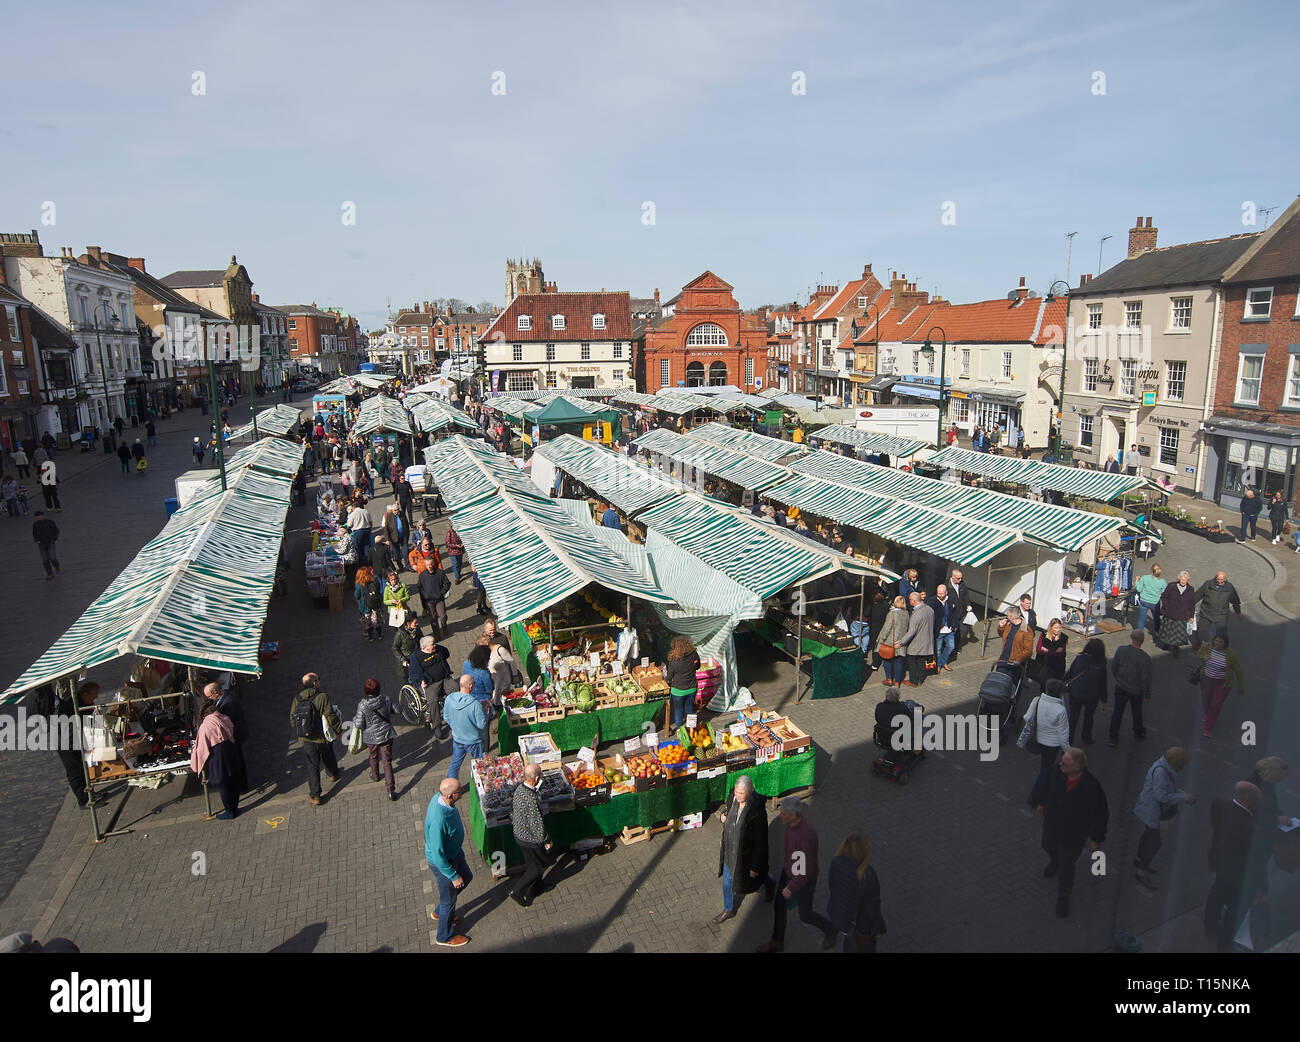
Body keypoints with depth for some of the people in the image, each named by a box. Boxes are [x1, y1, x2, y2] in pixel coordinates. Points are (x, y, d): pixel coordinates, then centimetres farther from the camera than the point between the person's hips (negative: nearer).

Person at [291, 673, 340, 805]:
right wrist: (339, 729, -2)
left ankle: (314, 795, 14)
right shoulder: (322, 697, -20)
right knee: (328, 759, 26)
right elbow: (331, 716, -18)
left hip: (305, 740, 2)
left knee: (312, 766, 13)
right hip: (323, 738, -2)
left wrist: (298, 735, 17)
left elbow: (292, 719, 3)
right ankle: (332, 775, 53)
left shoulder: (296, 699, -6)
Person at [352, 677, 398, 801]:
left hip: (371, 736, 0)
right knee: (387, 761, 4)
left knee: (373, 756, 29)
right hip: (386, 734, 1)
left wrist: (354, 717, 4)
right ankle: (391, 791, 2)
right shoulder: (385, 699, -15)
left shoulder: (362, 705, -22)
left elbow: (358, 724, -16)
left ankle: (375, 775, 55)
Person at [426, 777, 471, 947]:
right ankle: (445, 937, 43)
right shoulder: (438, 821, -42)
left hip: (454, 851, 8)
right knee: (449, 898, 16)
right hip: (442, 861, -8)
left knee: (467, 877, 29)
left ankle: (439, 912, 50)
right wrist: (453, 876, -19)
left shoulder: (440, 797, -17)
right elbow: (437, 854, -31)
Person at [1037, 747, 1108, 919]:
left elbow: (1101, 814, -19)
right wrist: (1043, 803, 17)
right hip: (1051, 825, 4)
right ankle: (1055, 861, 68)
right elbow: (1048, 787, 0)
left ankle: (1063, 898, 41)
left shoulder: (1092, 787, -35)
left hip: (1073, 834, -4)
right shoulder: (1058, 774, -24)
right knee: (1048, 847, 32)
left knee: (1066, 866, 14)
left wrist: (1096, 838, -9)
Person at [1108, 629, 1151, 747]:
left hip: (1120, 687, 2)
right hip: (1136, 690, -2)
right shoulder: (1145, 658, -24)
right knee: (1137, 712, 22)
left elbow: (1113, 668, -3)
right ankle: (1138, 734, 43)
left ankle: (1113, 739, 15)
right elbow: (1146, 678, -16)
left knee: (1117, 712, 11)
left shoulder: (1121, 651, -15)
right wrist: (1147, 694, -2)